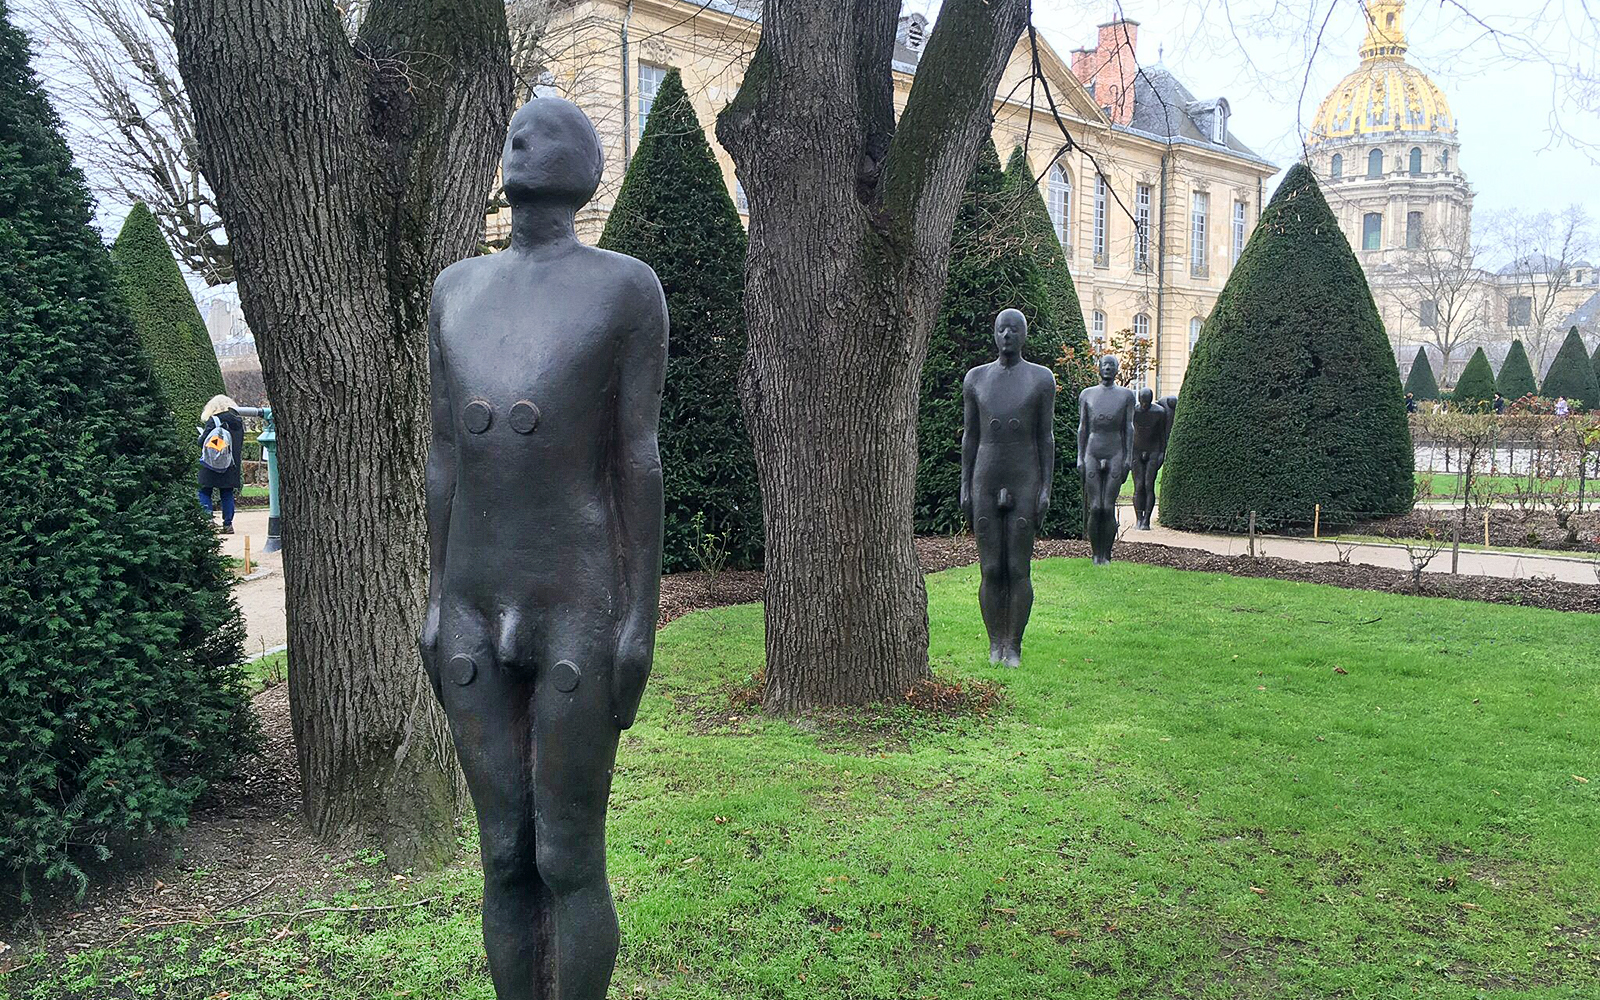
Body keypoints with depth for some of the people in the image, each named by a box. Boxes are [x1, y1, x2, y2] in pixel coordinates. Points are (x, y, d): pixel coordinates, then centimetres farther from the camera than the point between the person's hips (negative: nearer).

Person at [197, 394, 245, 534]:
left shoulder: (213, 421, -9)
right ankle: (228, 524, 7)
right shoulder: (238, 422, 6)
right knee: (227, 494, 9)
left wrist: (200, 433, 11)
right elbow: (240, 444, 14)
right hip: (231, 467, 4)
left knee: (204, 492, 5)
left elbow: (203, 442, -9)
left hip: (210, 465, -4)